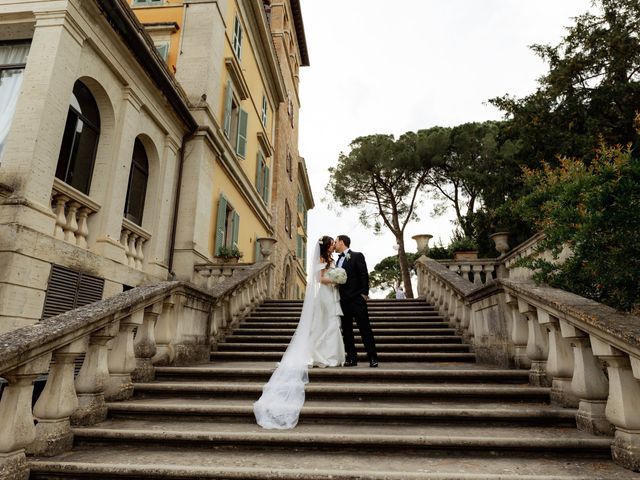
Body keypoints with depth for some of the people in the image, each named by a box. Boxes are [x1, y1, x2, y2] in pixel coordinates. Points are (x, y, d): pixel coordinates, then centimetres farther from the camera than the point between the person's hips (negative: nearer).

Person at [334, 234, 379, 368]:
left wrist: (364, 293, -14)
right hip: (343, 300, 7)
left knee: (365, 328, -4)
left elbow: (364, 275, -8)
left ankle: (372, 357, 2)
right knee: (346, 330, 6)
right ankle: (351, 358, 13)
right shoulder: (338, 260, 19)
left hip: (356, 298, -7)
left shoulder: (357, 256, 0)